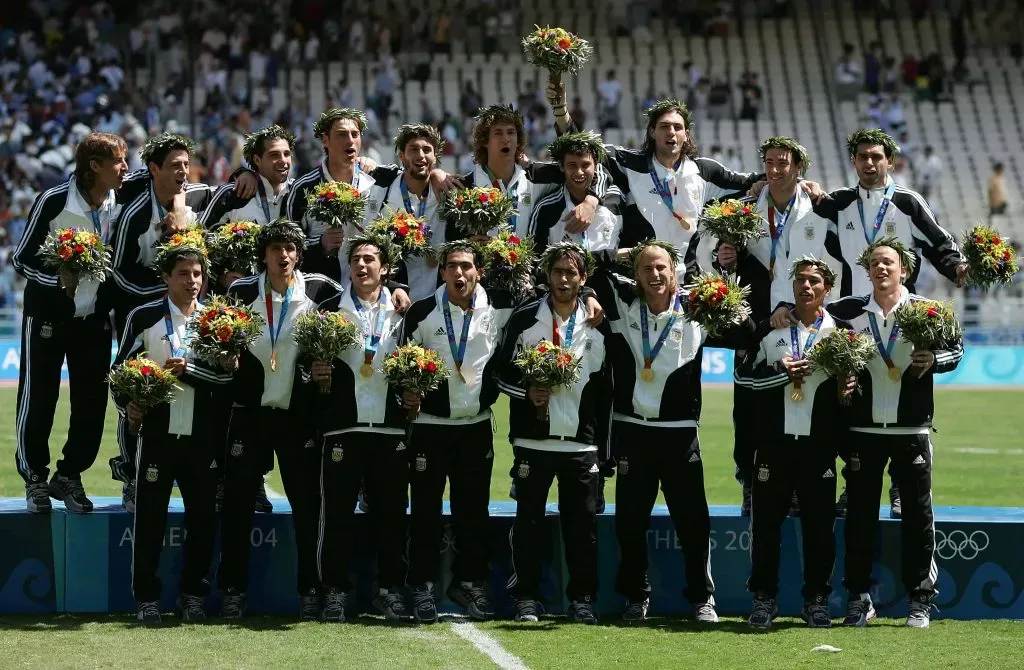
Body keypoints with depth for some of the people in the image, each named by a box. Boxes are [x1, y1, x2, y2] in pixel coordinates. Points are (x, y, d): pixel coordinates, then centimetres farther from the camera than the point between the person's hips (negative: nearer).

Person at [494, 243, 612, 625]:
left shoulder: (598, 326, 7)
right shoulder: (524, 320, 3)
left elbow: (604, 390, 9)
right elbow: (502, 371, 5)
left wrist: (602, 445, 6)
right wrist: (526, 391, -14)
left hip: (582, 442, 1)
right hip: (533, 438, -1)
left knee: (582, 521, 2)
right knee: (529, 518, 1)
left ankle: (582, 598, 11)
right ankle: (526, 598, 9)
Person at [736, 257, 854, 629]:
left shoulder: (841, 330, 8)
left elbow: (853, 380, 13)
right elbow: (743, 375, 2)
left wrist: (848, 388, -8)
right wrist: (780, 372, -11)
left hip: (819, 443, 0)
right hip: (775, 441, 0)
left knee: (819, 524, 2)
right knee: (766, 522, 1)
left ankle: (816, 600, 12)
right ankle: (763, 599, 9)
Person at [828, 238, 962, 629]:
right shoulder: (848, 311, 4)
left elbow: (956, 348, 7)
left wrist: (934, 360, -13)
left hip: (911, 430, -1)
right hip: (864, 430, 1)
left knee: (918, 515, 2)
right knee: (861, 515, 4)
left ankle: (921, 601, 9)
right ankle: (858, 598, 12)